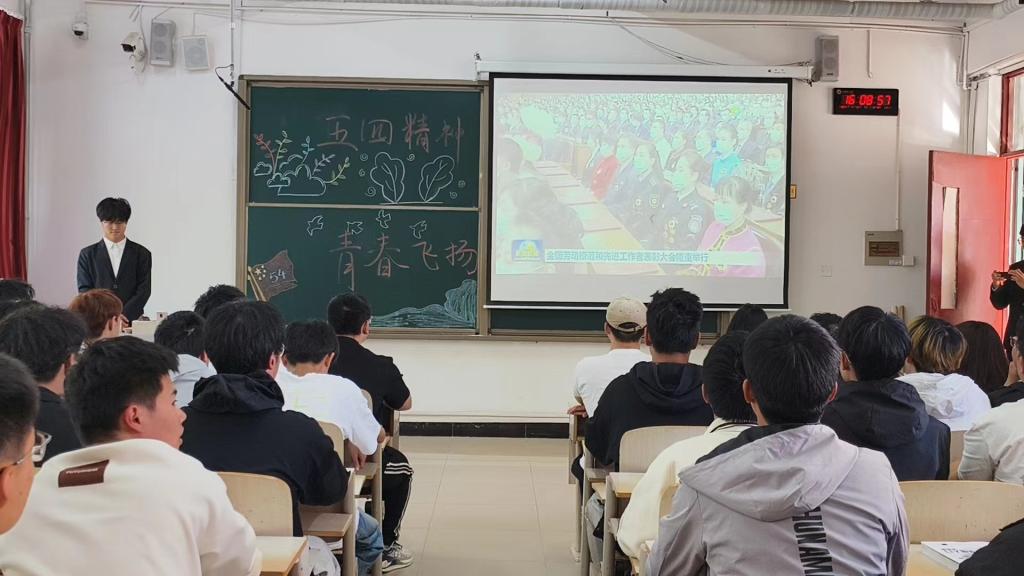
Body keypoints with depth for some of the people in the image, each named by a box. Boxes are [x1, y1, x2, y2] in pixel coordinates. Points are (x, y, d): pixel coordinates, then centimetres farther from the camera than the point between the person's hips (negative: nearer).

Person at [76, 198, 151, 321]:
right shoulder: (88, 254, 12)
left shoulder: (141, 254, 10)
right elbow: (84, 289, 6)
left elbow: (143, 290, 3)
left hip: (131, 322, 0)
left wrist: (123, 316, -11)